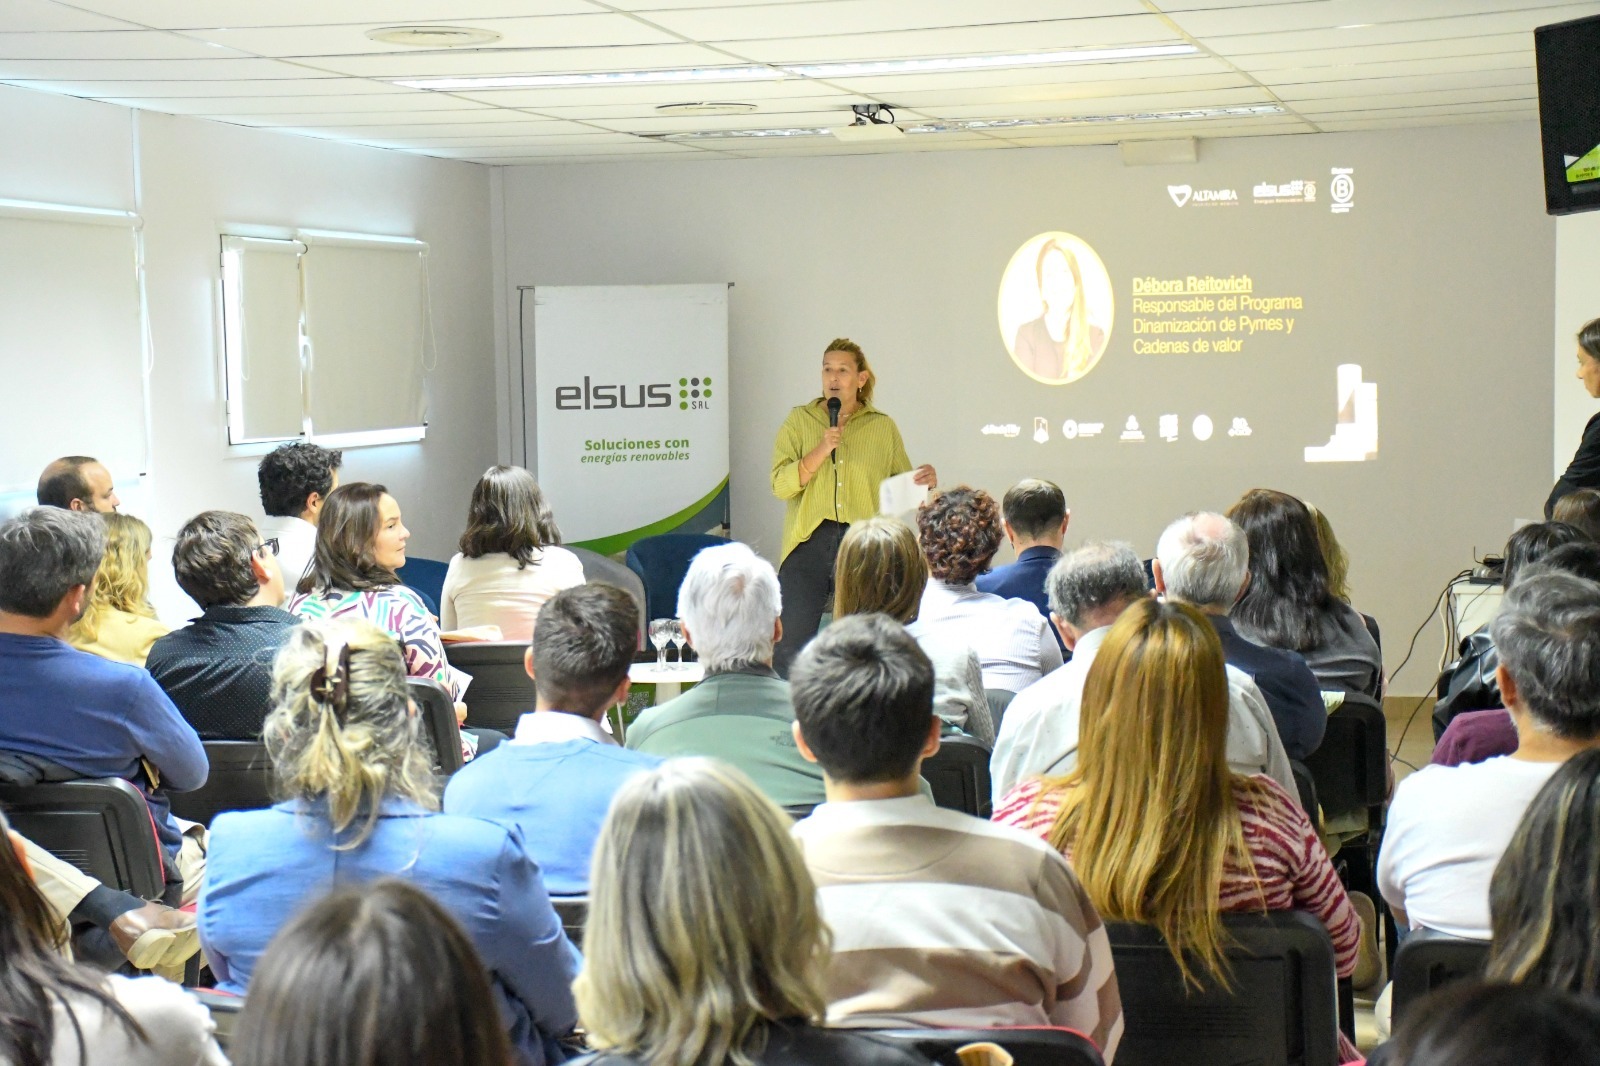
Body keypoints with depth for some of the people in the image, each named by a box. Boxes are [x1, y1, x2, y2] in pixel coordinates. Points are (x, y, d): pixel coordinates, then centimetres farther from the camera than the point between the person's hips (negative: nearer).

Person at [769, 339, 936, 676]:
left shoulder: (883, 427, 12)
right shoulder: (798, 421, 9)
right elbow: (780, 485, -2)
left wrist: (924, 482, -7)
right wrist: (821, 450, -13)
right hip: (809, 541, -1)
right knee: (791, 642, -8)